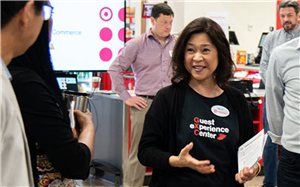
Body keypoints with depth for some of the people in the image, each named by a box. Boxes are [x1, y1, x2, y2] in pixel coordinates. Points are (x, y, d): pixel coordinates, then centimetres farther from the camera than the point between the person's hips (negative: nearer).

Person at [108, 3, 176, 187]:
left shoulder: (178, 43, 10)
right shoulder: (137, 44, 0)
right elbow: (115, 69, 2)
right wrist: (126, 97, -3)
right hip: (145, 104, -3)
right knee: (138, 153, 0)